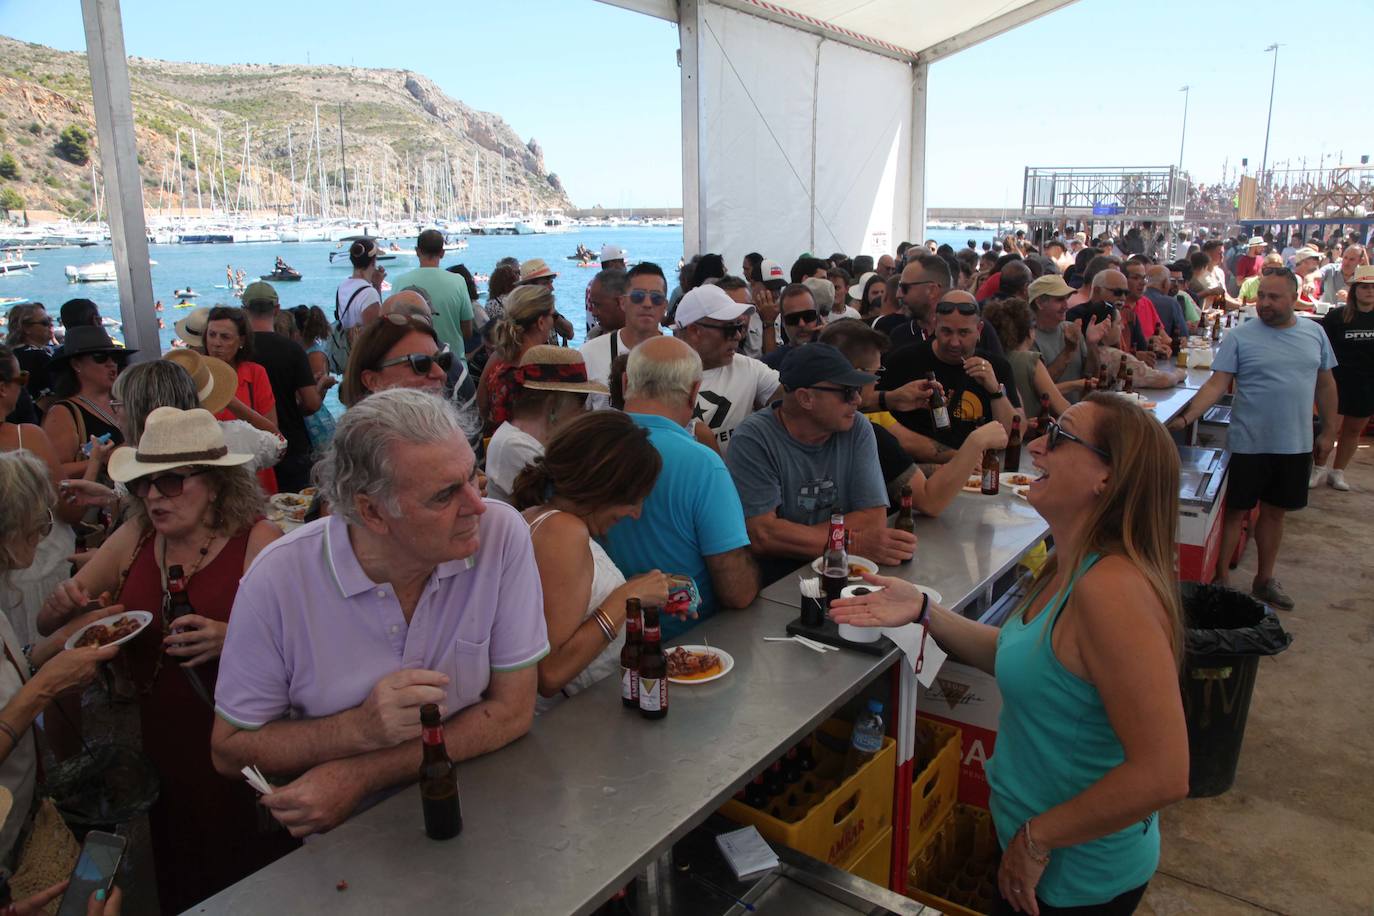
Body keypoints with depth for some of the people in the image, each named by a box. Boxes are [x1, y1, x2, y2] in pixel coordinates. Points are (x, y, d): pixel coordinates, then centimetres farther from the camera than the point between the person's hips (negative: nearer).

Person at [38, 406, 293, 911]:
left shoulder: (257, 540, -14)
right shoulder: (135, 537, 3)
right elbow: (47, 625, 13)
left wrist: (232, 638, -36)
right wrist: (63, 604, -9)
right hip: (163, 750, 5)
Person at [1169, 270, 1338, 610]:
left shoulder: (1314, 333, 5)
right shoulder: (1239, 337, -8)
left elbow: (1325, 384, 13)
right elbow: (1217, 384, -13)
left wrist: (1328, 431, 13)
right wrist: (1186, 418, -27)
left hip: (1295, 445, 4)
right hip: (1249, 445, -4)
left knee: (1275, 512, 15)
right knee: (1236, 511, 4)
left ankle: (1264, 580, 30)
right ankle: (1219, 581, 15)